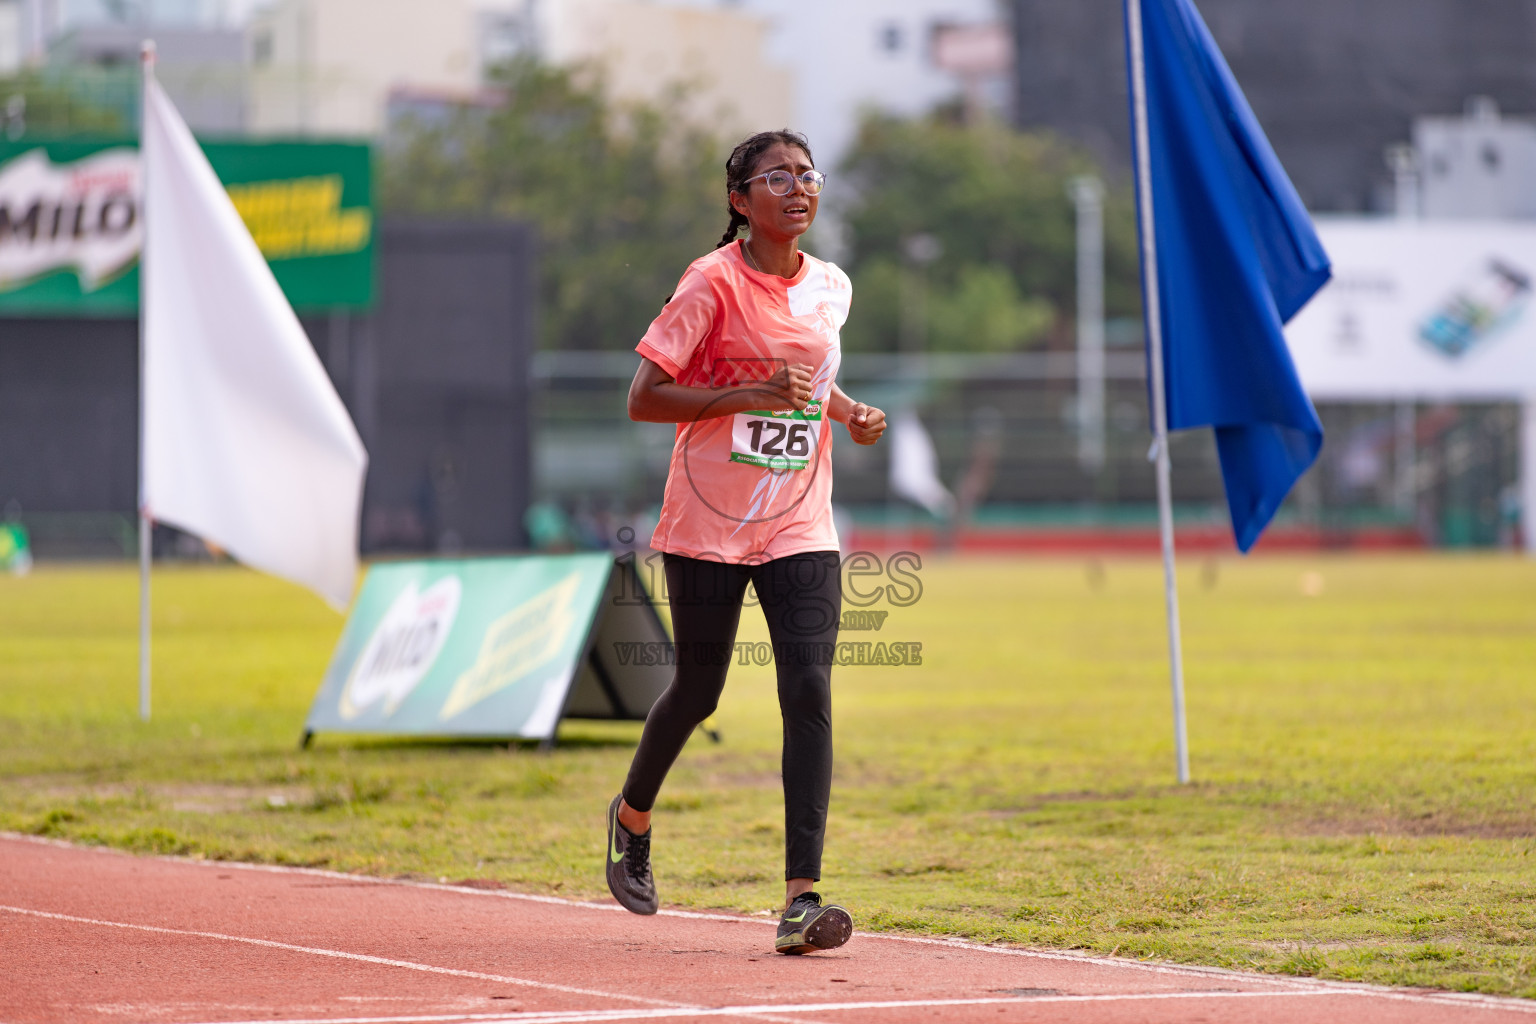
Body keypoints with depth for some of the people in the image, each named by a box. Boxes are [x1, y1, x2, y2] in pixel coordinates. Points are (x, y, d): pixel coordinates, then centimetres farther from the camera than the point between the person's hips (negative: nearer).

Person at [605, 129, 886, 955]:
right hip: (709, 524, -4)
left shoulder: (829, 288, 8)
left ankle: (801, 898, -17)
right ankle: (633, 814, 42)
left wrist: (848, 412, 6)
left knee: (809, 694, -13)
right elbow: (642, 398, -13)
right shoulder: (713, 284, -11)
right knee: (698, 692, 9)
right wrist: (751, 395, -22)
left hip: (799, 528, 4)